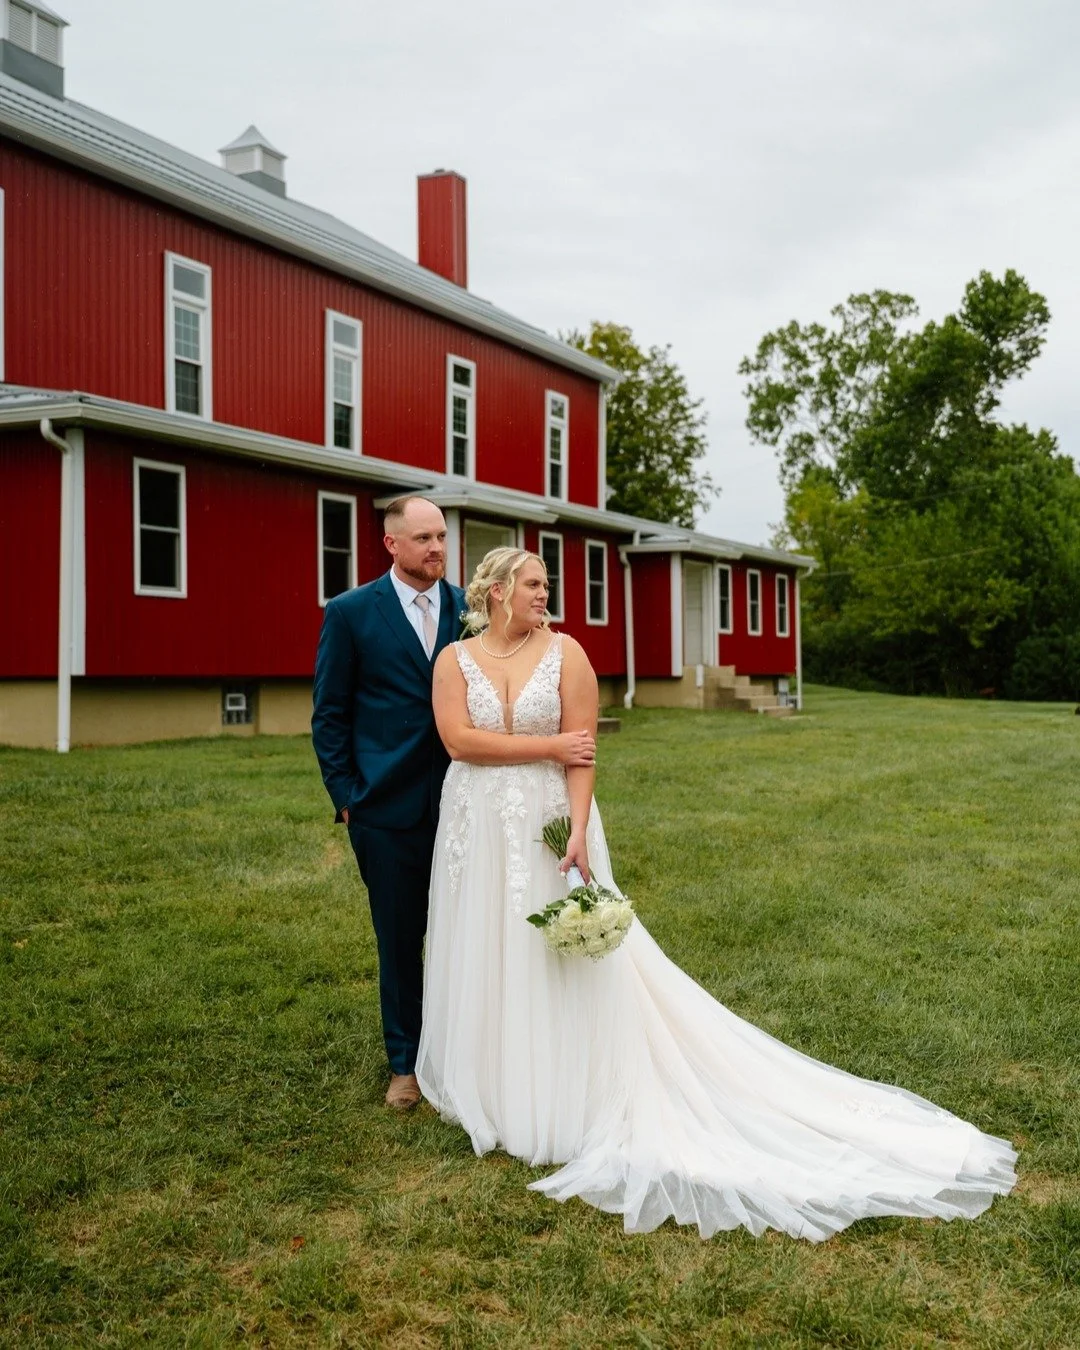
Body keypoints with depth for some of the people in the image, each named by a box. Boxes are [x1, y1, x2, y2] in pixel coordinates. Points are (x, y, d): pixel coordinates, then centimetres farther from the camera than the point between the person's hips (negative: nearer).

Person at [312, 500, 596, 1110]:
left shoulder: (470, 608, 5)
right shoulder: (350, 613, -2)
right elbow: (330, 715, 1)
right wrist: (346, 796, -3)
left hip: (462, 802, 2)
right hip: (390, 808, -2)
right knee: (400, 940, 10)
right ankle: (407, 1063, 26)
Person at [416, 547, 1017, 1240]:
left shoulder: (564, 652, -5)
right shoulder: (455, 659, -1)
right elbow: (459, 740, -14)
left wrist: (578, 831, -20)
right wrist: (548, 745, -12)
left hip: (549, 826, -2)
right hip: (479, 834, 2)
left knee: (558, 963, 3)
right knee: (486, 960, 12)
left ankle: (560, 1094, 16)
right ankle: (490, 1084, 29)